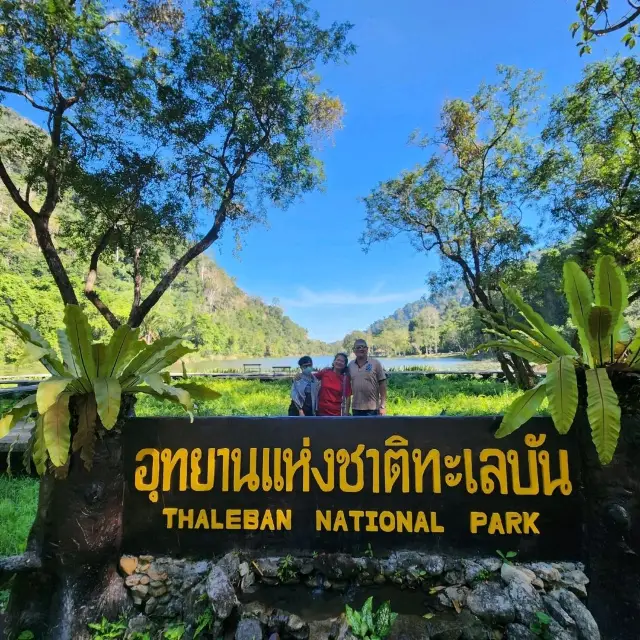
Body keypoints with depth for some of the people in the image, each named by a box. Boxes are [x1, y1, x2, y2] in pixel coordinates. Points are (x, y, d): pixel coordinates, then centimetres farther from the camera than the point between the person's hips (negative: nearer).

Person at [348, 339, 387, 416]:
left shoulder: (375, 363, -3)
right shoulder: (350, 365, 7)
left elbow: (382, 385, -4)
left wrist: (383, 406, -8)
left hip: (372, 409, -3)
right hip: (356, 409, 3)